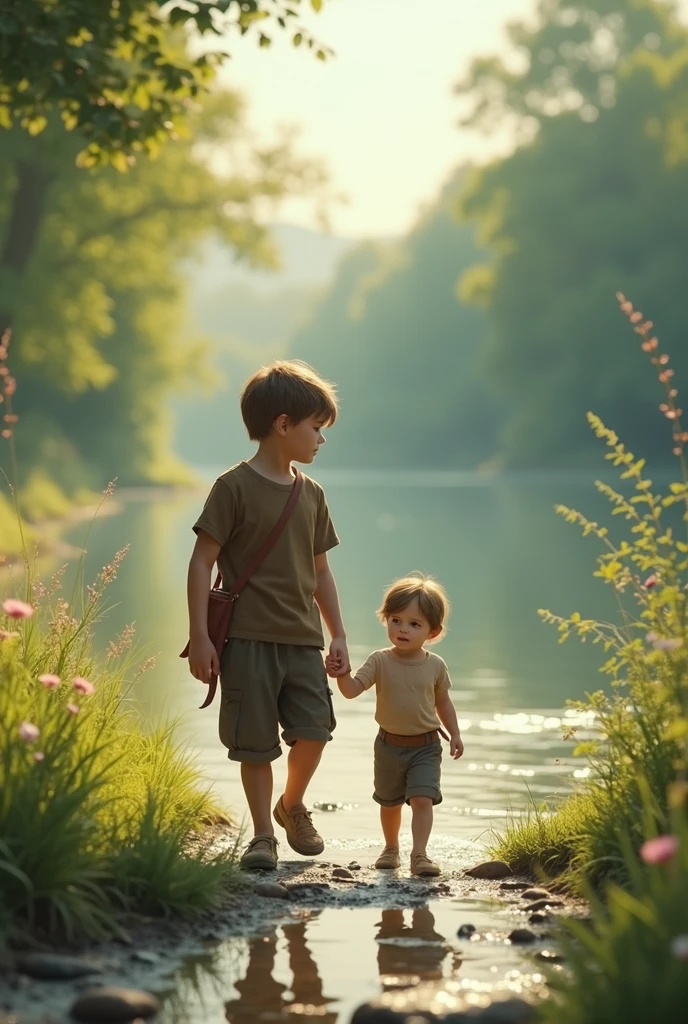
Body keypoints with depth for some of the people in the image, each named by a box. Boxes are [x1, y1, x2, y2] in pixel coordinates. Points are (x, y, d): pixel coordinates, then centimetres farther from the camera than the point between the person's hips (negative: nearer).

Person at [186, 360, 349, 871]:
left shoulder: (311, 494, 12)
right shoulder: (234, 488, -6)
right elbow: (202, 561, -7)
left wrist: (338, 635, 16)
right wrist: (199, 637, -11)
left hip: (303, 638, 5)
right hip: (248, 638, -5)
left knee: (314, 728, -6)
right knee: (257, 742, -1)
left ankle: (292, 805, 21)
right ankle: (263, 836, 13)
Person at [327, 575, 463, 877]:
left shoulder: (435, 666, -6)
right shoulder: (380, 662, -11)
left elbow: (442, 701, 8)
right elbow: (352, 690, -20)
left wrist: (454, 733, 7)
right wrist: (342, 674, -40)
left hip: (425, 747, -1)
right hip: (389, 746, 1)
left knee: (422, 799, -16)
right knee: (390, 802, 17)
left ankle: (419, 854, -18)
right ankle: (391, 847, 36)